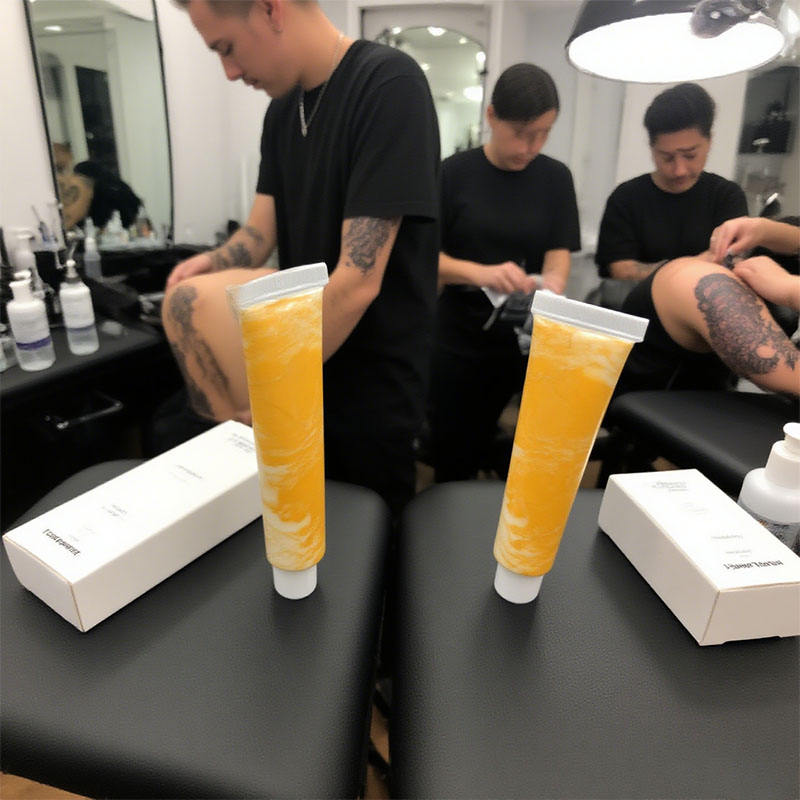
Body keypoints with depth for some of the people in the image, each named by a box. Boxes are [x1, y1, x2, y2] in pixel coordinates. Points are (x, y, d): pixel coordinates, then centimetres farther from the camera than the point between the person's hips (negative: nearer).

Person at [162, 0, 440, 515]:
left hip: (371, 377, -5)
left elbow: (357, 281, -26)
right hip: (304, 353, 6)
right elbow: (262, 233, 8)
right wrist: (211, 265, -15)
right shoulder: (282, 107, 8)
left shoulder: (389, 84, -19)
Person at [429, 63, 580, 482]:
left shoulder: (555, 177, 4)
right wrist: (480, 273, -26)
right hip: (459, 341, -1)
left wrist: (549, 293, -24)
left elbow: (558, 256, -1)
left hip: (529, 339, 2)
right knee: (455, 465, 9)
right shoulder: (454, 173, -2)